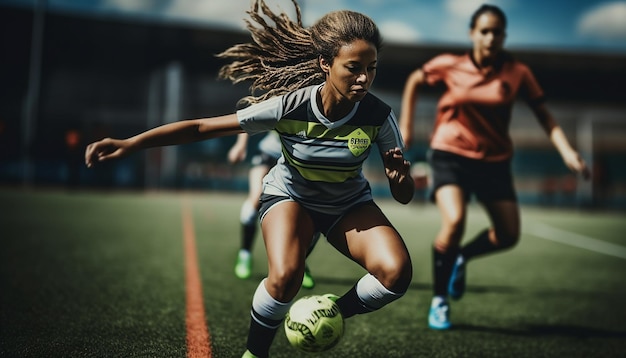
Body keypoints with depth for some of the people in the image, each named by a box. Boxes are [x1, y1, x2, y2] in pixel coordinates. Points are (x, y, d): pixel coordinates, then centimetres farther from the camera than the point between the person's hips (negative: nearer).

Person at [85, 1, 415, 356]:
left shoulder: (379, 116, -24)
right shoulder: (290, 106, -29)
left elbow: (404, 197, -16)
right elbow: (202, 127, -23)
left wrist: (401, 177, -39)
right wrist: (130, 143, -28)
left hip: (349, 204, 2)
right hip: (290, 194, -2)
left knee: (397, 272, -23)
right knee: (285, 277, -30)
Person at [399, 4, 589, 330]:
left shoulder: (517, 73, -5)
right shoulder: (449, 66, -7)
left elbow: (544, 115, -1)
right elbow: (414, 81, 11)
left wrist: (566, 151, -15)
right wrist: (405, 125, 8)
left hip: (494, 160, 3)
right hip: (451, 154, -3)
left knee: (508, 236, 2)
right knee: (454, 222, -25)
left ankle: (462, 258, 35)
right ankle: (439, 300, -4)